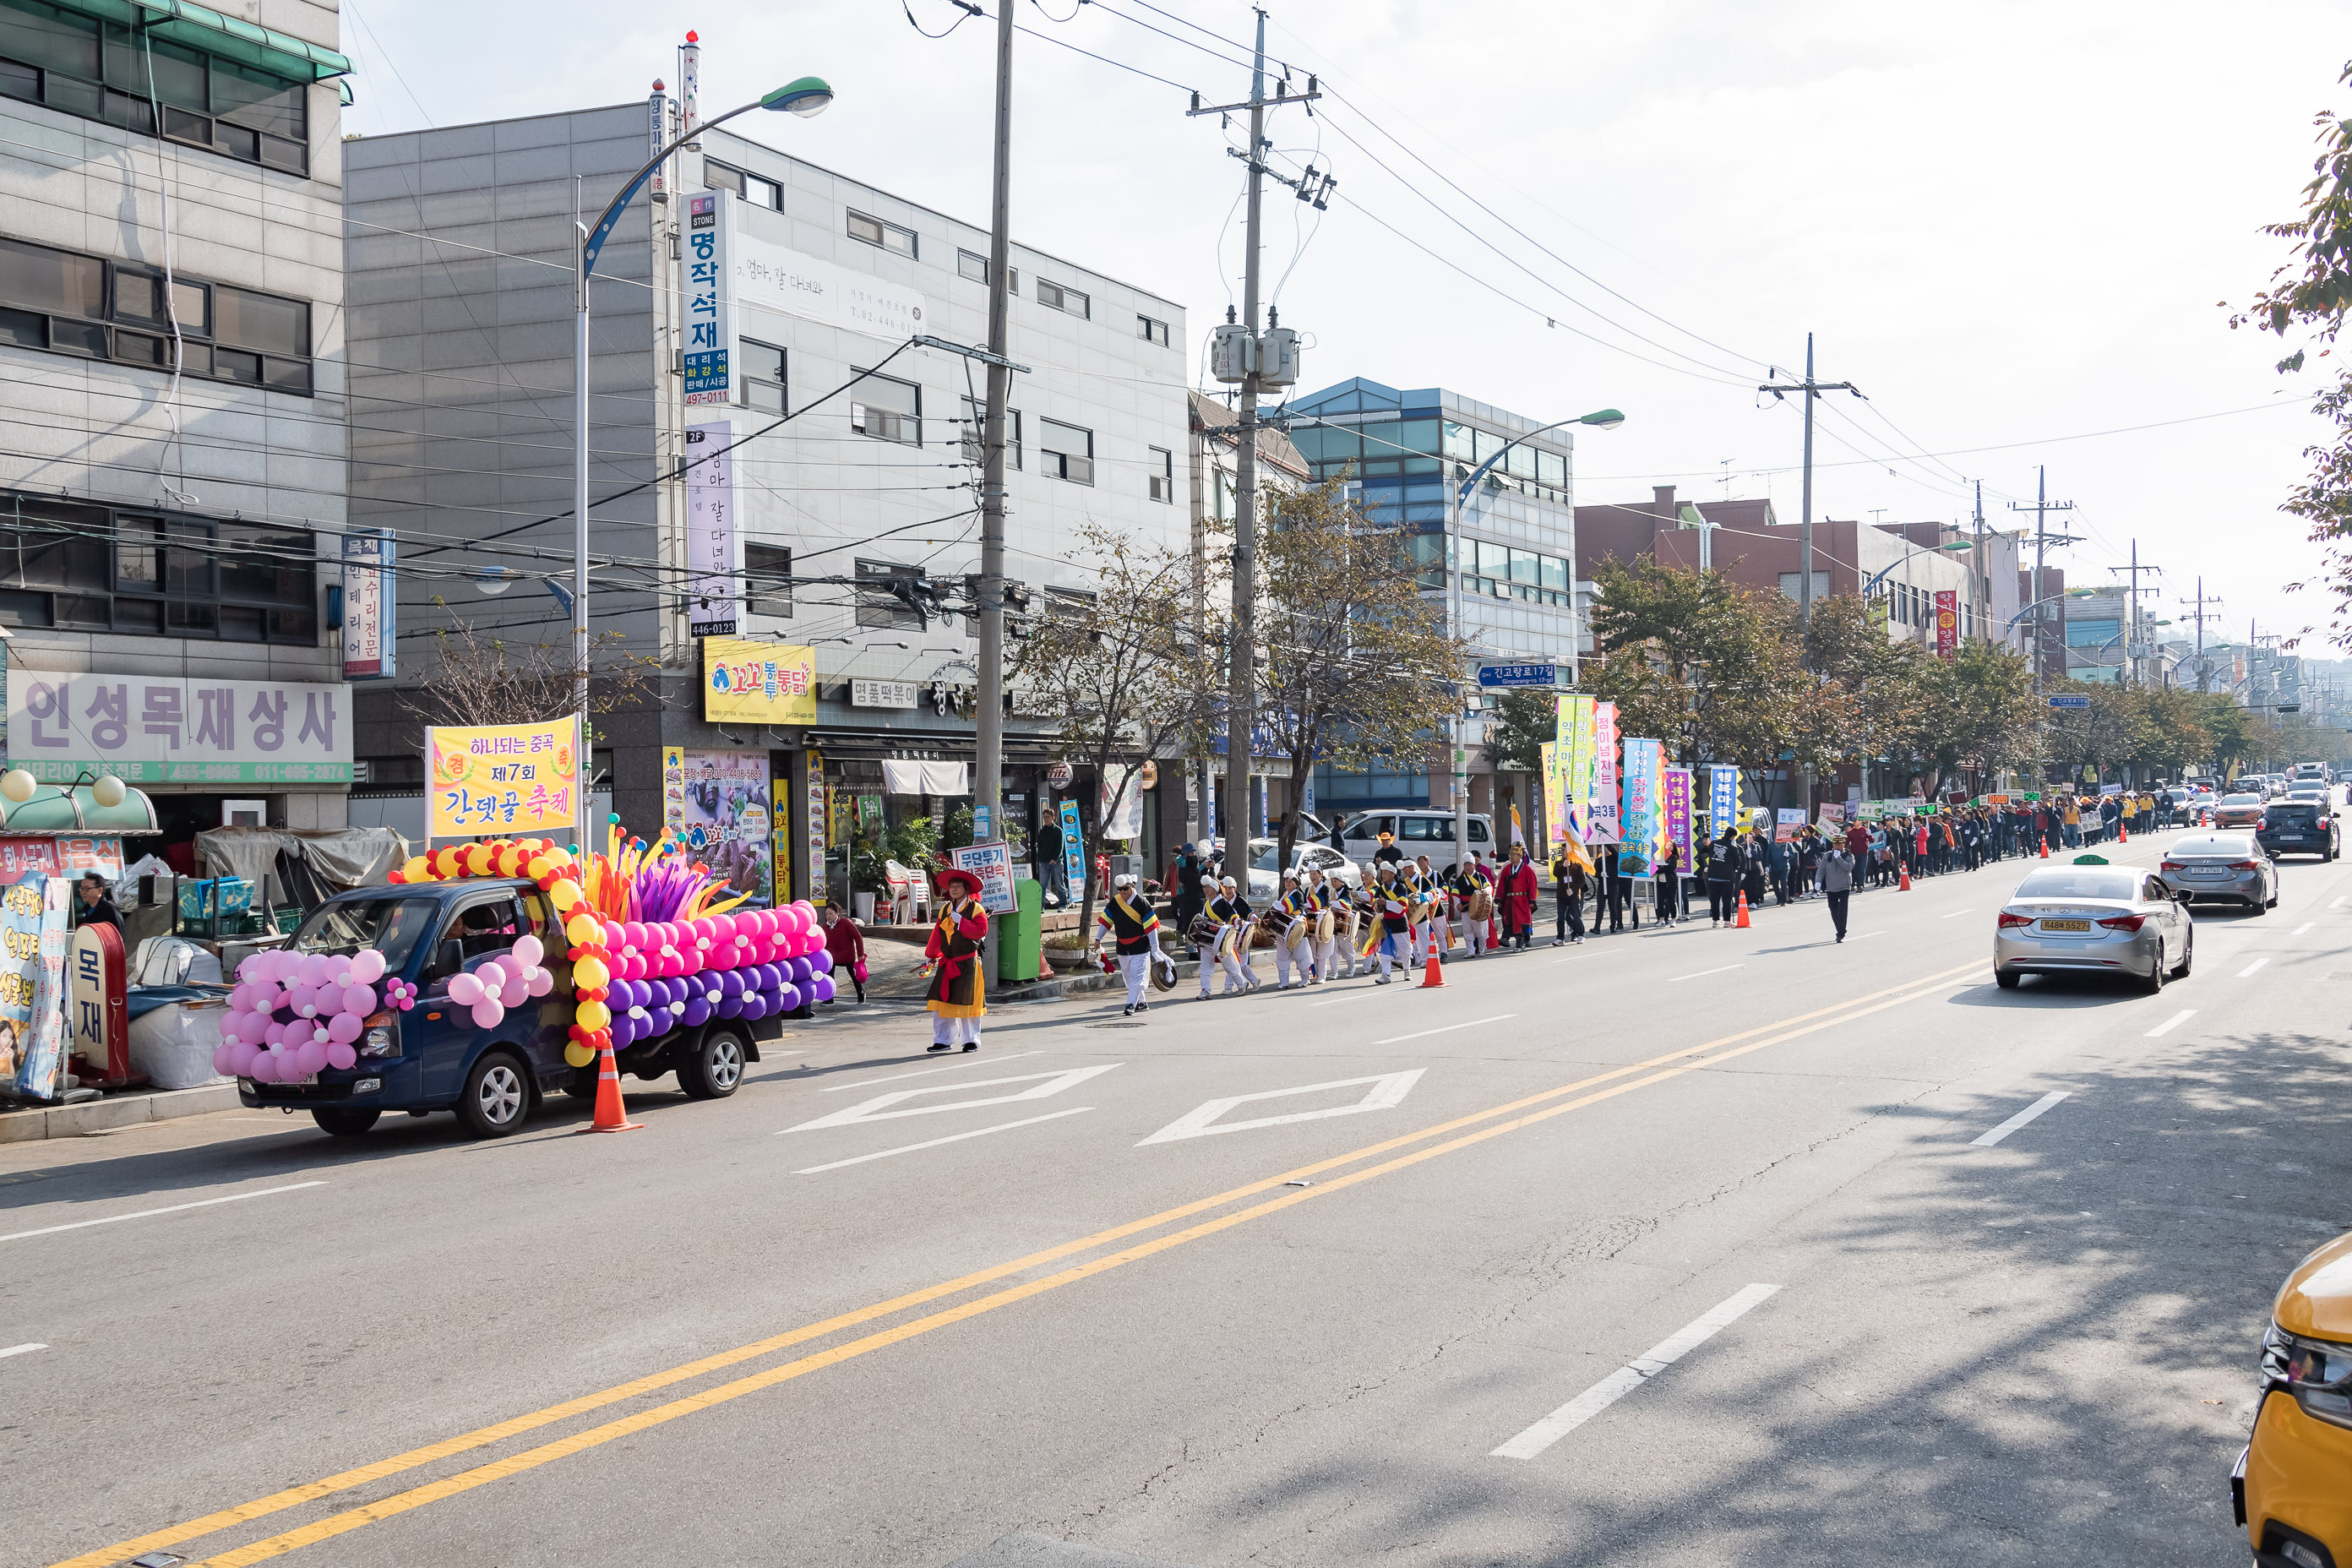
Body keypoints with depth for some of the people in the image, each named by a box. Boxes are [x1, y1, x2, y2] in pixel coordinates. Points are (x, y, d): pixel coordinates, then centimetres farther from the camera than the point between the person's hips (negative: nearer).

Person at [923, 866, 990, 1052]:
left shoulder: (975, 909, -4)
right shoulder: (945, 909, 11)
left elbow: (981, 931, -17)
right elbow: (937, 934, 16)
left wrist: (960, 921, -20)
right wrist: (932, 956, 19)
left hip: (968, 963, -5)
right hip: (947, 963, 5)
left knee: (967, 1001, 0)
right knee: (942, 1001, 1)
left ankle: (971, 1040, 10)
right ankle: (943, 1040, 8)